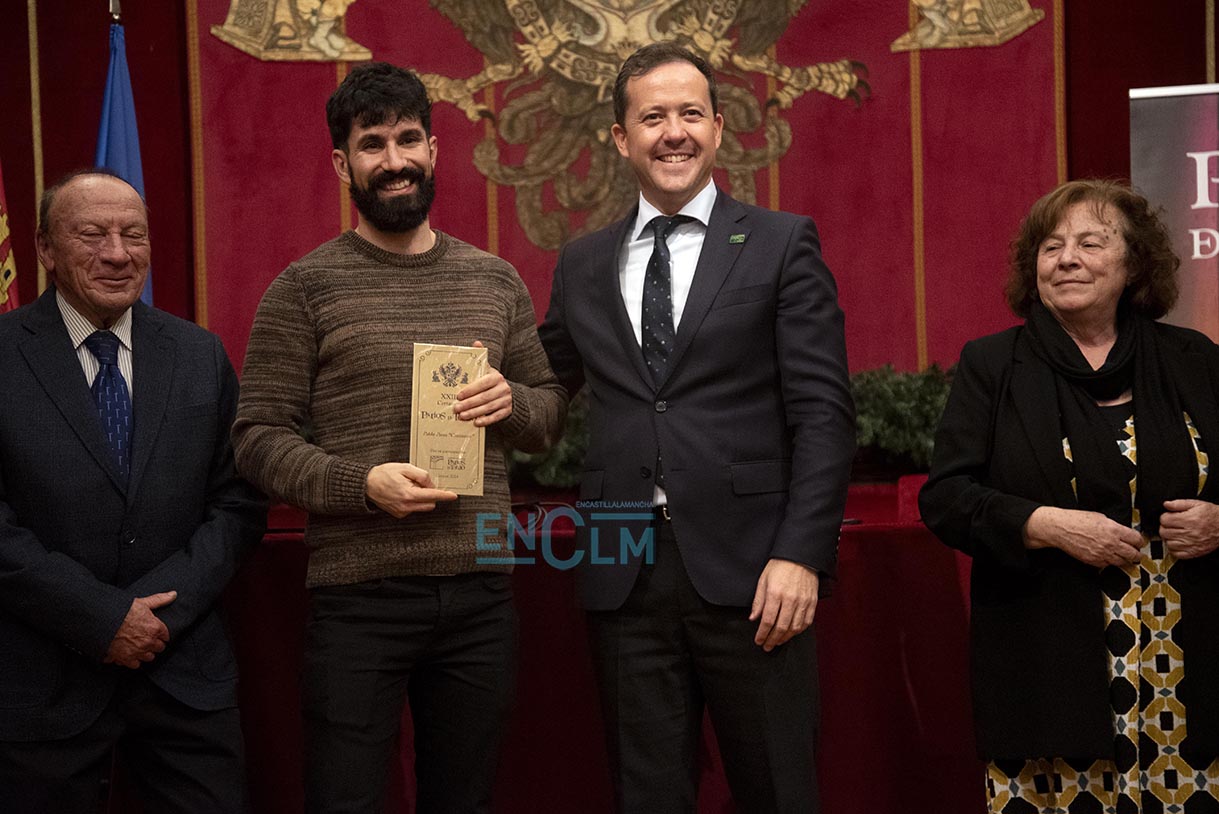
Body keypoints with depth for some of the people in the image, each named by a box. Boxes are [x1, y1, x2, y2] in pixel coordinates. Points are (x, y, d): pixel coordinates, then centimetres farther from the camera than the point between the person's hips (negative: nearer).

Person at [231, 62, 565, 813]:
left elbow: (554, 413, 16)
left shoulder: (497, 281, 11)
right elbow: (259, 437, -5)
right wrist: (362, 483, -20)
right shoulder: (304, 289, -2)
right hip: (357, 597, -4)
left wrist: (512, 401, -6)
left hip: (480, 590, 4)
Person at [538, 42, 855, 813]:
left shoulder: (782, 244, 2)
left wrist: (800, 555, -12)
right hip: (625, 576, 3)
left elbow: (823, 411, -4)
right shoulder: (583, 264, 13)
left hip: (747, 569, -3)